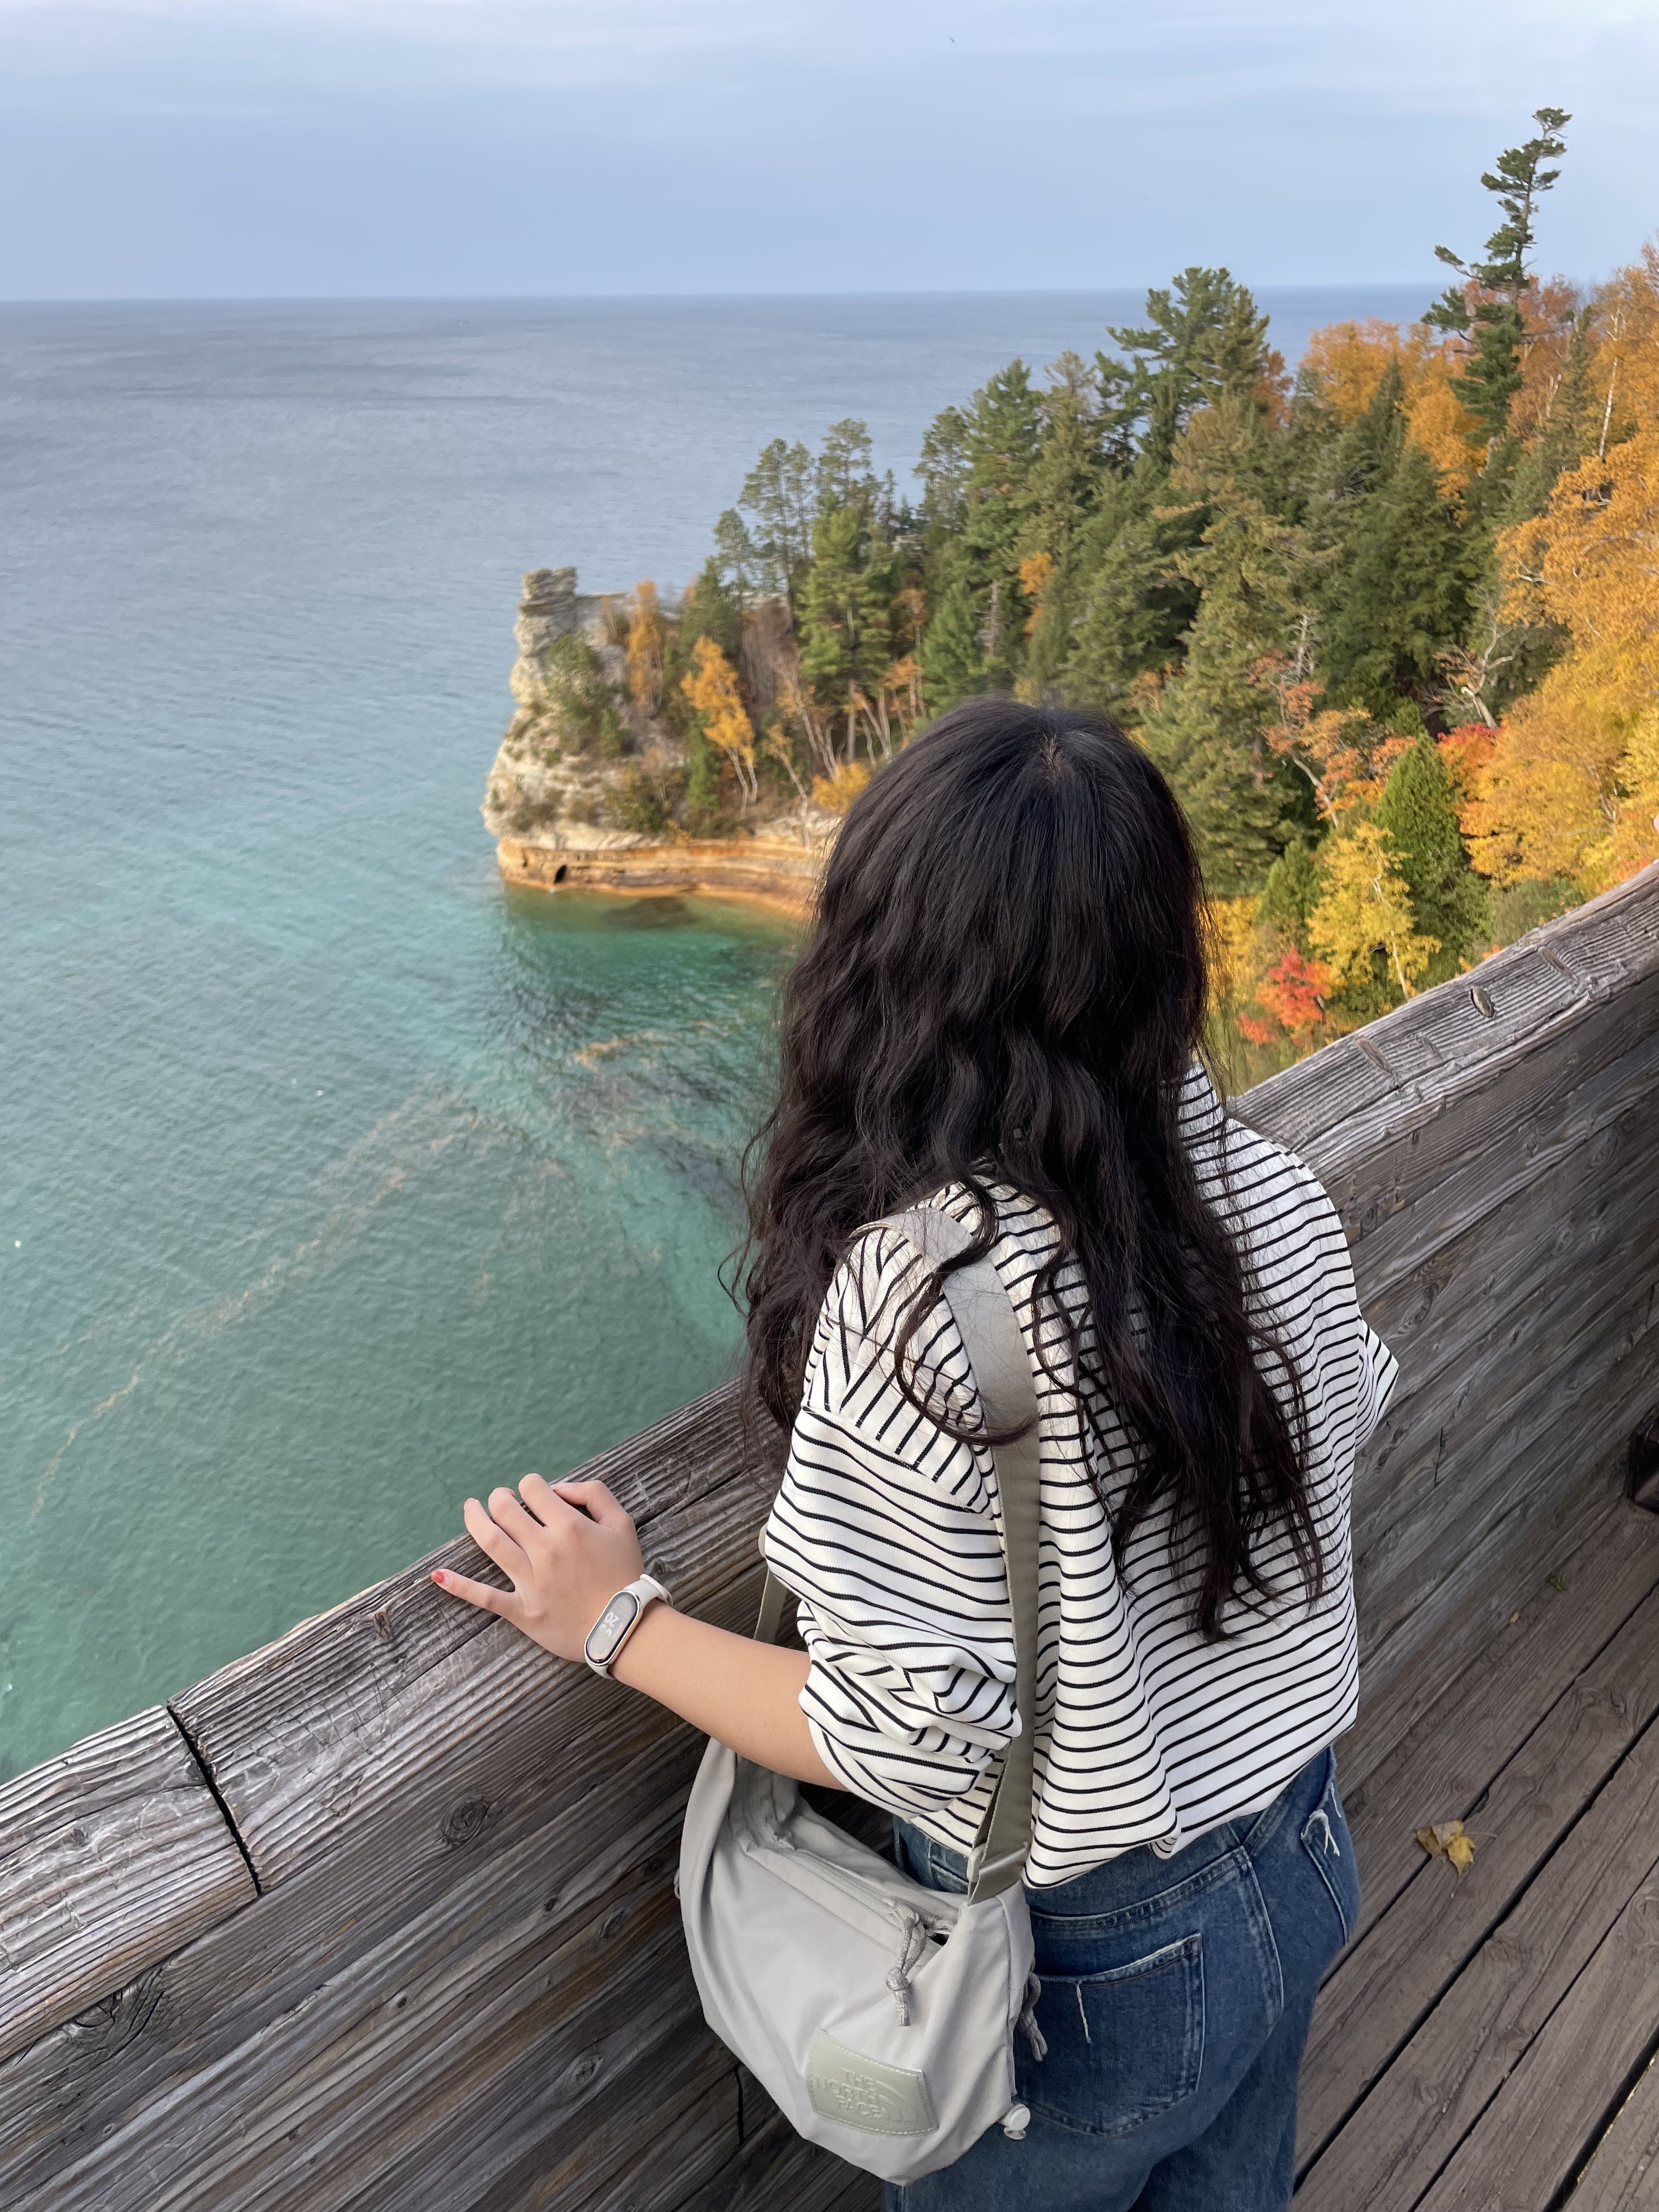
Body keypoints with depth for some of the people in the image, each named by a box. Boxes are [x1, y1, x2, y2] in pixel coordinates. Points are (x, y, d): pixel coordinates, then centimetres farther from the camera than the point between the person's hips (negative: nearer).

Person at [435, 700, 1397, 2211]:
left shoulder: (918, 1299, -34)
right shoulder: (1273, 1193, -15)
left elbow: (915, 1742, -26)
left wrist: (617, 1622, -14)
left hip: (1089, 1968, -5)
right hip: (1301, 1864, 5)